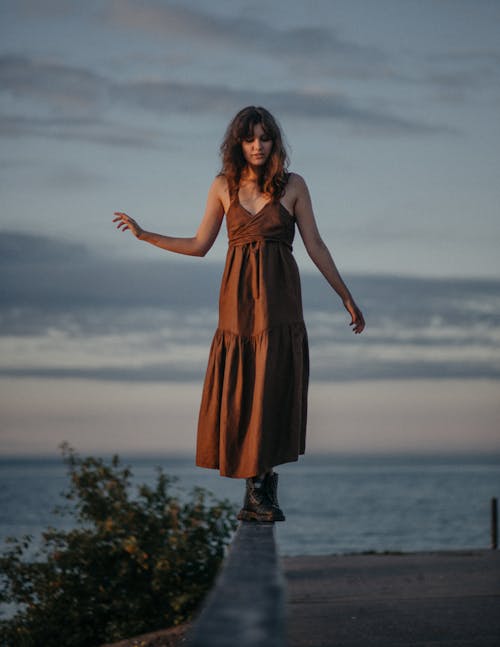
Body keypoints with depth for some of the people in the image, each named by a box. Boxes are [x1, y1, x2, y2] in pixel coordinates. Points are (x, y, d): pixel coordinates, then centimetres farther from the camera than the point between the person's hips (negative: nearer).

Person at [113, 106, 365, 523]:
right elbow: (199, 245, 15)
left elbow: (315, 246, 5)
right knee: (240, 390, -2)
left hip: (278, 300, -2)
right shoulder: (224, 187, 8)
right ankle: (259, 488, 7)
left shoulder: (292, 186, 3)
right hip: (238, 298, 2)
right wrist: (143, 235, 12)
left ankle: (261, 491, 1)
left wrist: (347, 298, 4)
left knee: (273, 388, -6)